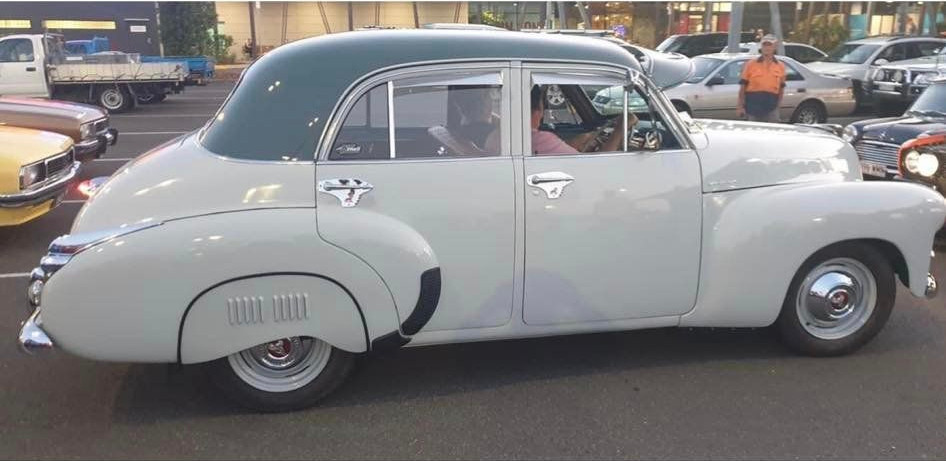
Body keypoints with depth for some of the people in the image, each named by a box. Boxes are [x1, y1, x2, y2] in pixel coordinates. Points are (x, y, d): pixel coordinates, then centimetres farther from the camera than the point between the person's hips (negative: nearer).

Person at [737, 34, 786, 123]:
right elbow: (743, 86, 1)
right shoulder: (751, 64, 3)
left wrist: (778, 104, 5)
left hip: (771, 109, 1)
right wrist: (740, 106, -5)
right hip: (753, 107, -1)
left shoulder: (780, 66, 9)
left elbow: (781, 88, 15)